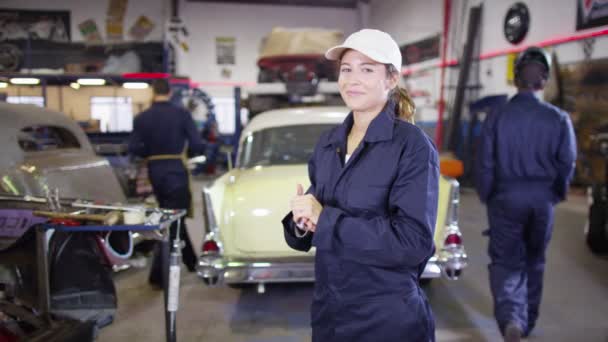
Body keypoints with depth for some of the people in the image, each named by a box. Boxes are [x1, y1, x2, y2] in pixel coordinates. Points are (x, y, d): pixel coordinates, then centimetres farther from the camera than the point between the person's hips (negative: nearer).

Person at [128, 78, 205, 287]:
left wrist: (151, 153, 13)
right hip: (176, 172, -4)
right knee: (173, 223, 1)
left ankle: (191, 262, 31)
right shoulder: (182, 114, -8)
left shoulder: (141, 118, 0)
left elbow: (134, 148, -6)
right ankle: (158, 274, -2)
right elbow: (197, 146, -12)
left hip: (155, 172, 4)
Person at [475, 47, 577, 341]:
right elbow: (567, 163, 1)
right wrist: (558, 193, 19)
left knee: (505, 262, 4)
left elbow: (485, 164, -5)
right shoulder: (558, 118, -7)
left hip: (506, 198, -2)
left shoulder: (497, 117, -9)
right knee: (534, 261, 18)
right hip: (542, 199, 2)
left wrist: (486, 197, 10)